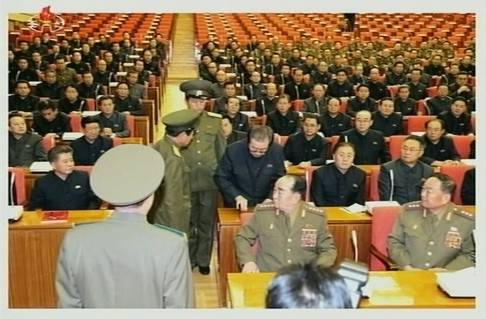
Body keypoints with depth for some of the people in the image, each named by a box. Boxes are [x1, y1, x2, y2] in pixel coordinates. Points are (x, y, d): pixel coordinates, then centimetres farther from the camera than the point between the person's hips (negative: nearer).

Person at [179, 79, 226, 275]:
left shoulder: (215, 120, 3)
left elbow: (222, 150, 9)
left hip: (210, 181, 1)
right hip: (186, 182, -1)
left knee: (207, 223, 11)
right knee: (188, 223, 12)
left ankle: (203, 261, 25)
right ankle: (188, 260, 27)